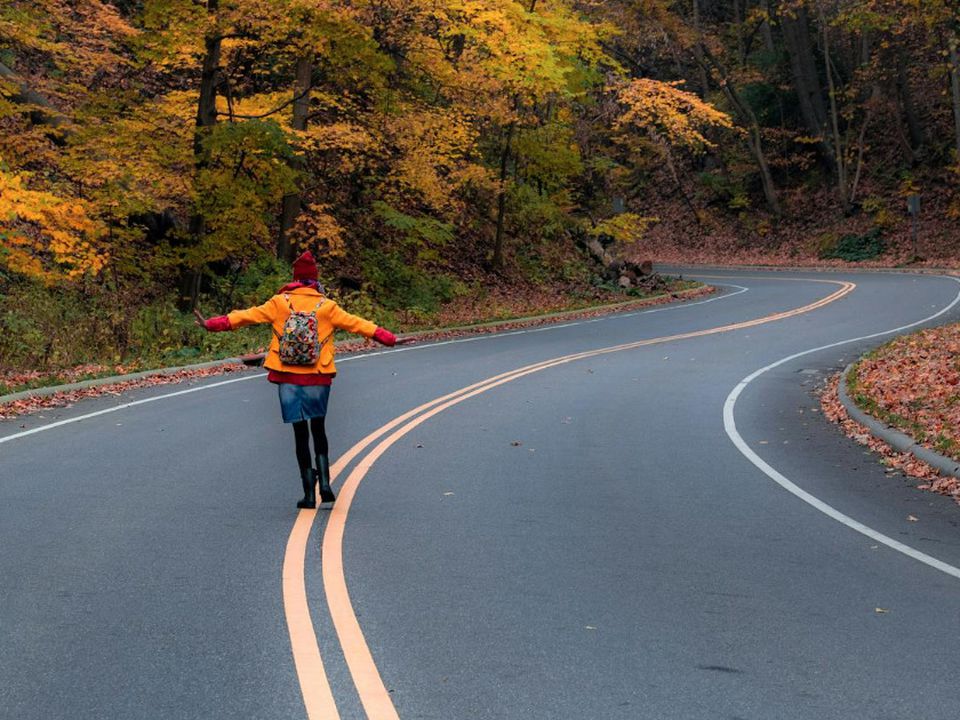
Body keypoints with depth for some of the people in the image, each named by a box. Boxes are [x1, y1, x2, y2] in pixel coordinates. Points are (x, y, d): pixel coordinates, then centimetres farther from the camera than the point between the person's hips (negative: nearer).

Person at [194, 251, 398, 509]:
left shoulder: (280, 303, -1)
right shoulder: (327, 306, -1)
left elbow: (247, 316, 0)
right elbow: (355, 323, 2)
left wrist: (211, 324, 7)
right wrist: (388, 338, 10)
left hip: (288, 378, 0)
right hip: (318, 378, 0)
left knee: (300, 432, 5)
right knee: (318, 430, 15)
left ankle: (309, 492, 3)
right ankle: (324, 483, -1)